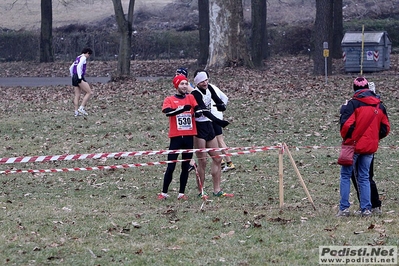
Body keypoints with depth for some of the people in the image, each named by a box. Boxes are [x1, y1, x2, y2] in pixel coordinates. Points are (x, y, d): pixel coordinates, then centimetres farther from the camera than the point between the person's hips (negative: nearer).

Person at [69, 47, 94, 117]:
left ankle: (76, 112, 6)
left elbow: (71, 68, 24)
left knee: (77, 95, 9)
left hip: (74, 77, 9)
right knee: (89, 92, -5)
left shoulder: (77, 58, 21)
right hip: (79, 77, -9)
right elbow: (79, 67, -21)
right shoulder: (83, 58, -6)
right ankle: (81, 108, -11)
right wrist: (80, 78, -20)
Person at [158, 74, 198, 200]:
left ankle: (182, 193, 14)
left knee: (186, 166, 7)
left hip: (189, 136, 3)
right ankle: (164, 193, 7)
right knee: (171, 167, -3)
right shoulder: (169, 100, 1)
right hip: (176, 137, -3)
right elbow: (167, 112, -19)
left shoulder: (191, 98, 9)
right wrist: (183, 109, -32)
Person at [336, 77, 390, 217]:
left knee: (345, 175, 5)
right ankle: (366, 209, 5)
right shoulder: (379, 105, 7)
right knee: (364, 178, 12)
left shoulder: (353, 104, -11)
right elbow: (385, 128, 10)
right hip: (370, 147, 5)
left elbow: (346, 125, -17)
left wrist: (345, 137, 1)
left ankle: (344, 208, -1)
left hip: (354, 145, -5)